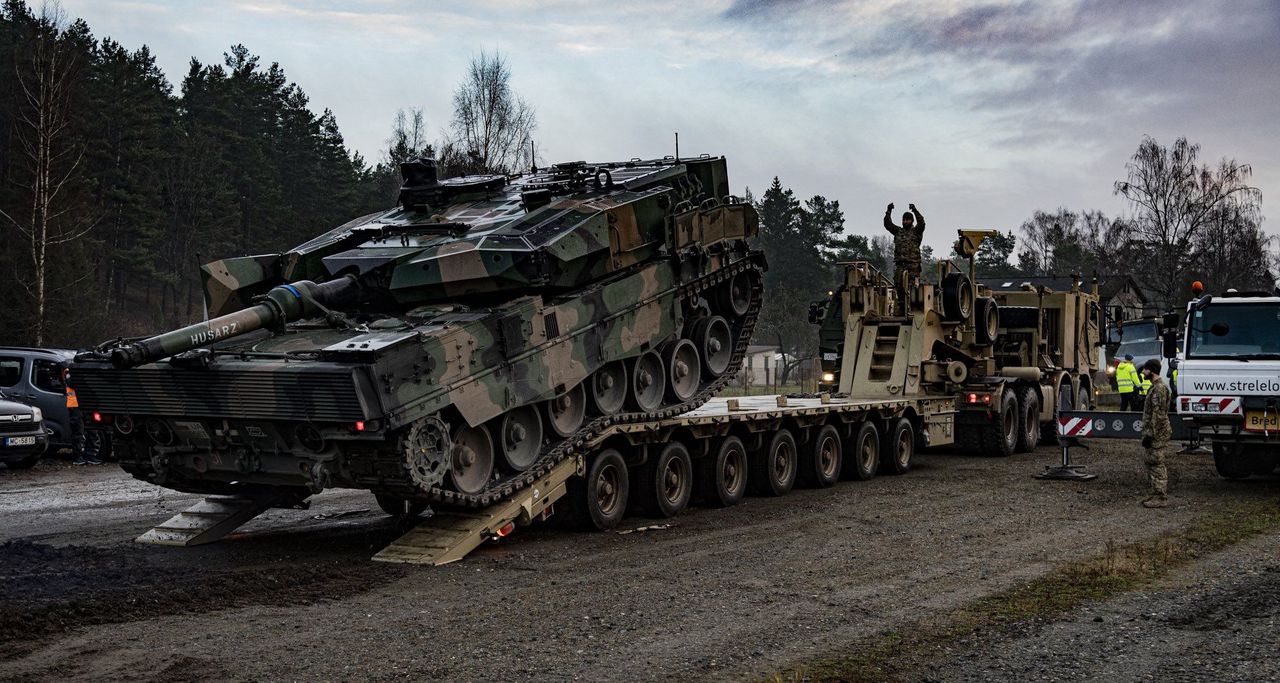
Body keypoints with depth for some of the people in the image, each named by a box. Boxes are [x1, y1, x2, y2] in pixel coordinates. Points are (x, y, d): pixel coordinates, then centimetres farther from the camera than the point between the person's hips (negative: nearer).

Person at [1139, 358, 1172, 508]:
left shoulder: (1159, 388, -18)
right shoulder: (1156, 387, 16)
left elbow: (1158, 415, -22)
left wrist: (1149, 434, -21)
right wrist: (1147, 433, 24)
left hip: (1158, 434, -11)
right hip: (1157, 434, 11)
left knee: (1156, 465, -6)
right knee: (1151, 463, 15)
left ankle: (1160, 498, -2)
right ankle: (1157, 494, 22)